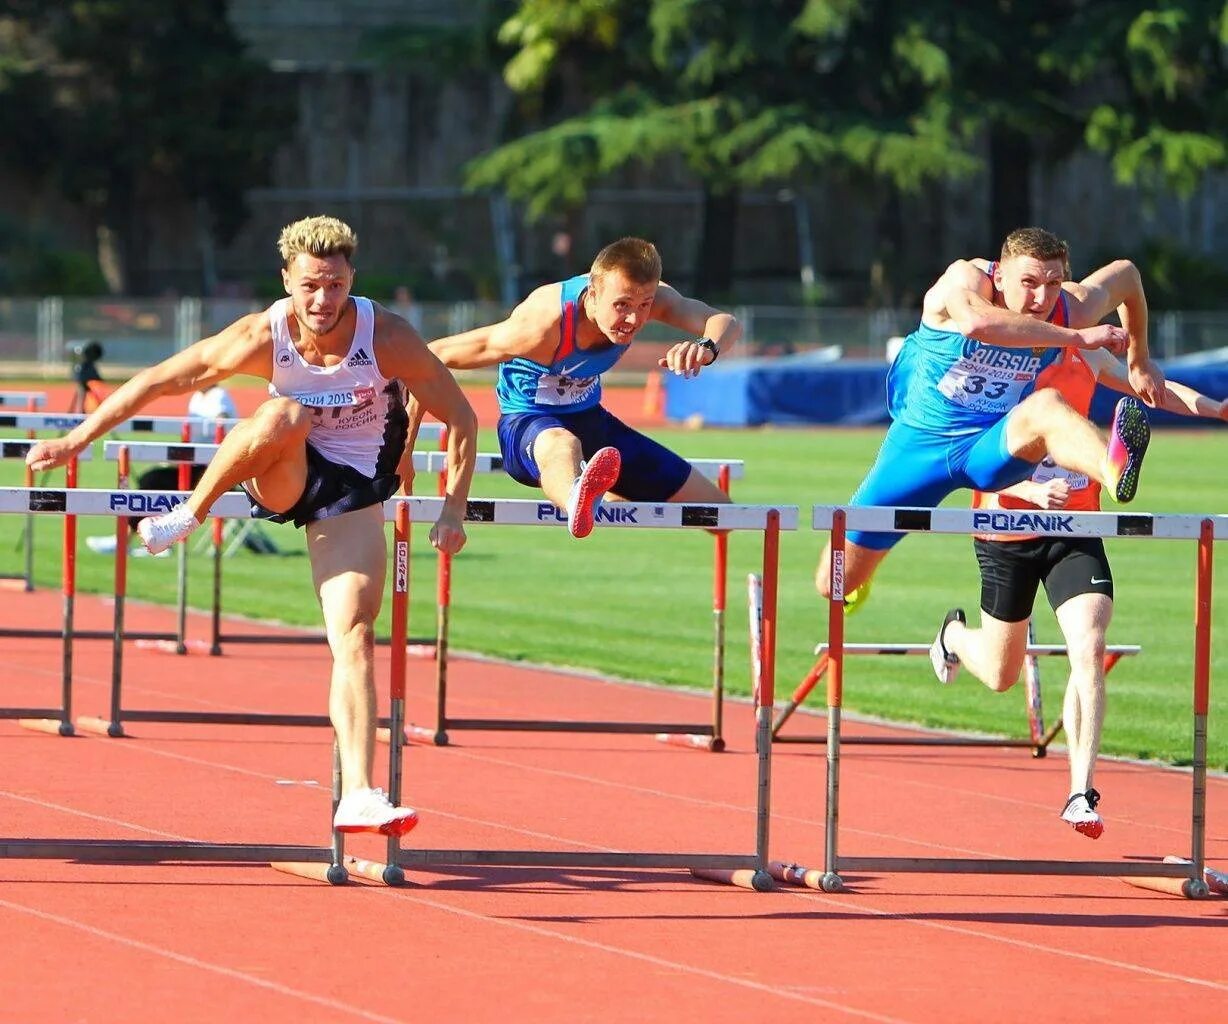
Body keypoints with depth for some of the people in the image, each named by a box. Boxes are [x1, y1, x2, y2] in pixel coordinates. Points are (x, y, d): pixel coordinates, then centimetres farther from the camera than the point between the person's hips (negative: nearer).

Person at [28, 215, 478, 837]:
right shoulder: (262, 337, -18)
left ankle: (357, 796, -22)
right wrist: (76, 440, -8)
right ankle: (187, 516, -16)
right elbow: (156, 382, -10)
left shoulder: (387, 339, -19)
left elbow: (461, 420, -9)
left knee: (355, 639, -18)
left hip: (353, 493, 0)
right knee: (284, 416, -36)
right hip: (282, 480, 0)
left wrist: (453, 510, -17)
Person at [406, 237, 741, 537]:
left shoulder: (645, 297, -20)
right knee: (562, 446, -48)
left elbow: (726, 325, -33)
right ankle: (578, 501, -88)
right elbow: (435, 356, -26)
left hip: (591, 420, 7)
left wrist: (707, 348, -58)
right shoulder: (543, 326, -34)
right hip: (527, 424, -7)